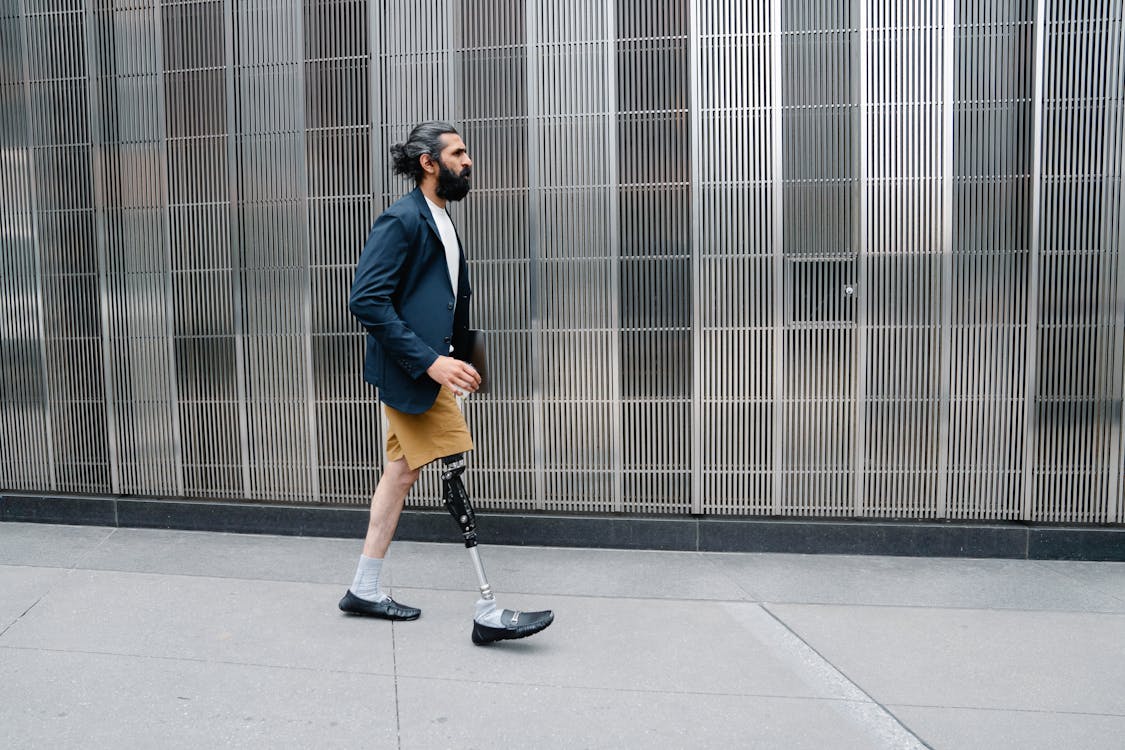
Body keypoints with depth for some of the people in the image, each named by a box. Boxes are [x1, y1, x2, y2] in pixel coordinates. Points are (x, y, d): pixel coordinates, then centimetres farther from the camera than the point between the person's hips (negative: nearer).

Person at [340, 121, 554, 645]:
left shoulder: (442, 223, 16)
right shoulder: (401, 220, -14)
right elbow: (367, 300, -22)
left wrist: (455, 360, 13)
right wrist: (430, 361, -25)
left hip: (428, 365, 10)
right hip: (410, 366, -10)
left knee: (402, 470, 13)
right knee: (454, 470, -9)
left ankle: (365, 589, 25)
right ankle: (488, 612, -3)